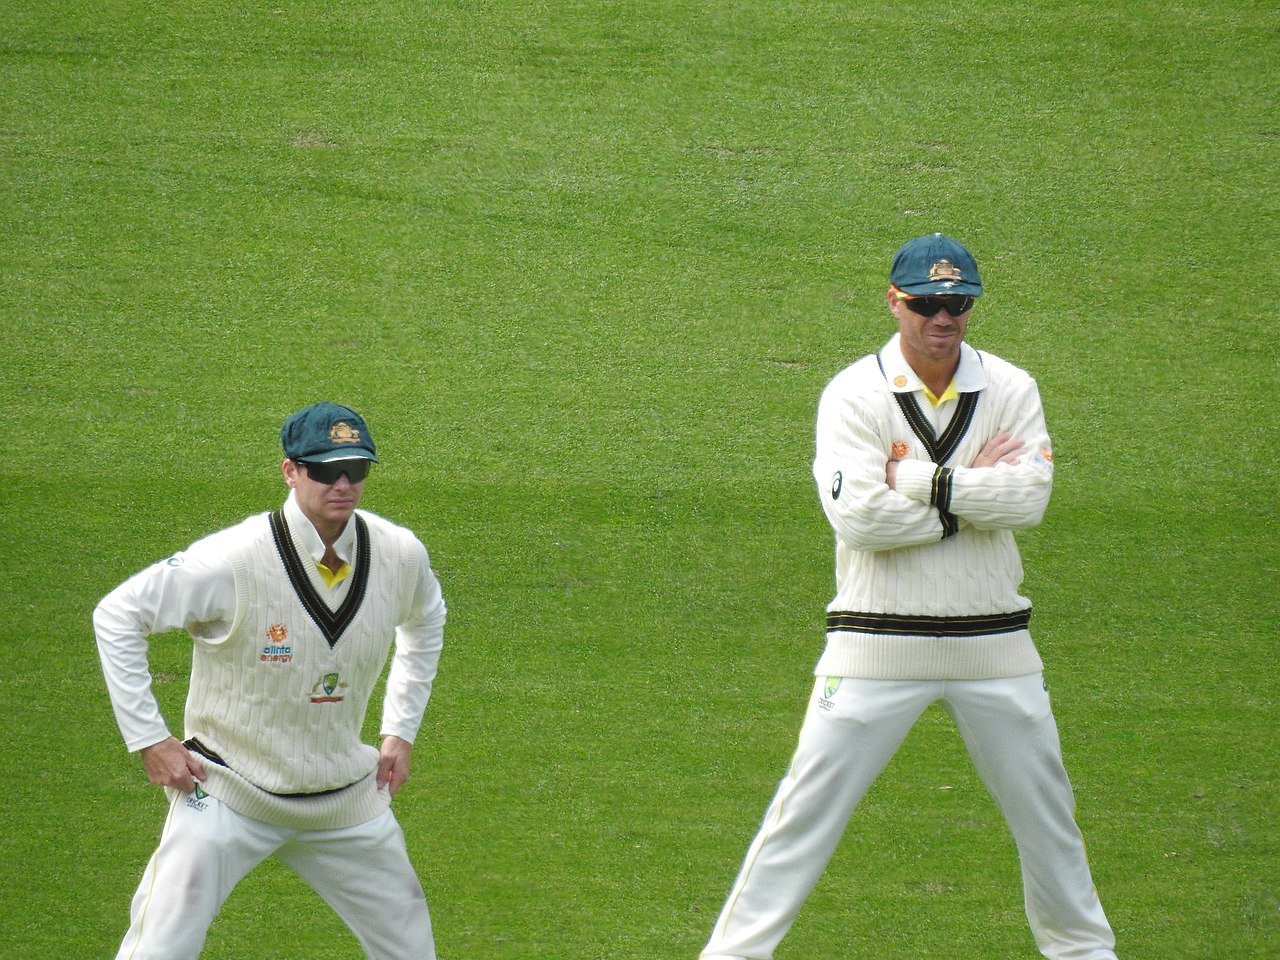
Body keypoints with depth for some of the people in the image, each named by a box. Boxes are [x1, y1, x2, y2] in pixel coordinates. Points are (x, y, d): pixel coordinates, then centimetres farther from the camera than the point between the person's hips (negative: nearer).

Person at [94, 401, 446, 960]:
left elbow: (425, 621, 17)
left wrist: (401, 730, 12)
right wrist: (148, 739, -15)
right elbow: (117, 615, -14)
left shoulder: (399, 555, -8)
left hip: (346, 798, 5)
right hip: (227, 796, -5)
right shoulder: (234, 561, -23)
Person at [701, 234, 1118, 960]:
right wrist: (973, 490, -12)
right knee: (807, 809, -5)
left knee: (1045, 806, 14)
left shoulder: (1010, 390, 3)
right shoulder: (854, 395, -5)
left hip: (992, 645, 3)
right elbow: (860, 517, -19)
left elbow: (1030, 497, -13)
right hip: (879, 646, -3)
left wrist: (919, 481, -16)